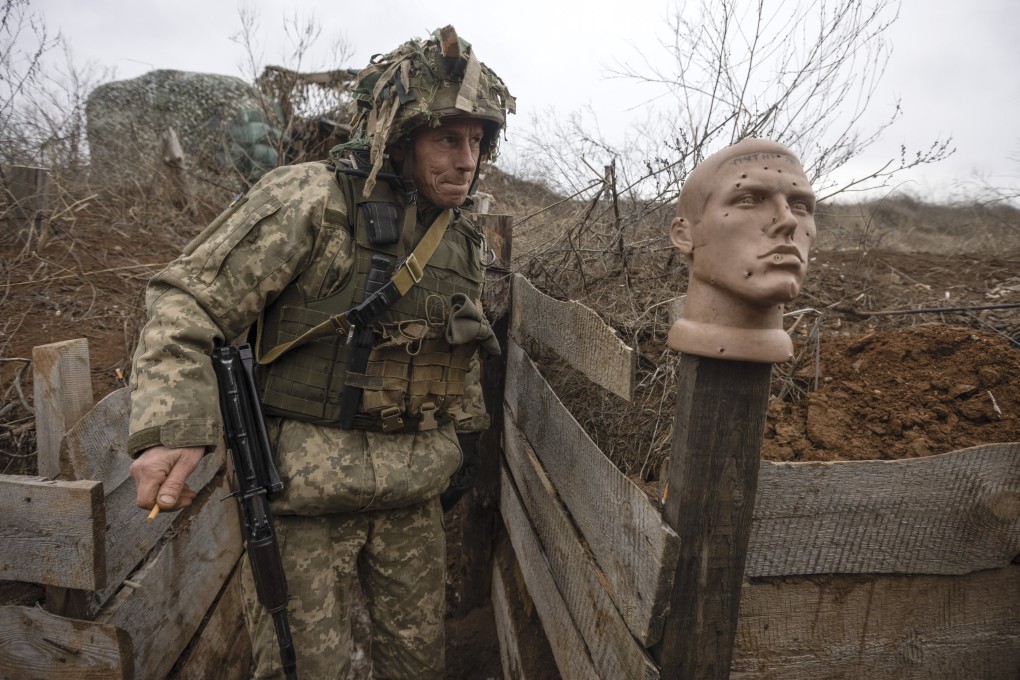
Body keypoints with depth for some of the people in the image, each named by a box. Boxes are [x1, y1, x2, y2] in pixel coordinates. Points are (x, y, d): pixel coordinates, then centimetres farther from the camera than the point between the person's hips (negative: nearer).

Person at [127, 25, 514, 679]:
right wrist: (171, 428, -26)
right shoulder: (310, 201, -13)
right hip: (305, 486, -5)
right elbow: (188, 301, -15)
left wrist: (463, 430, 19)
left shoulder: (464, 239, 8)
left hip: (414, 491, 6)